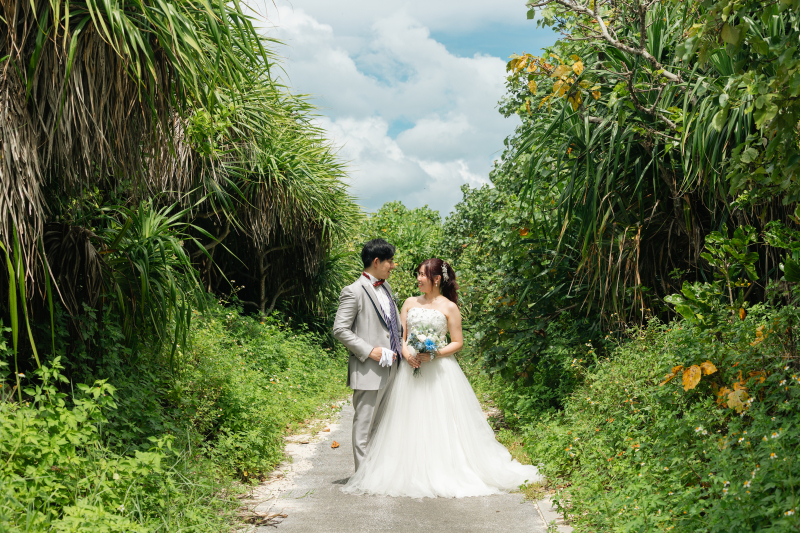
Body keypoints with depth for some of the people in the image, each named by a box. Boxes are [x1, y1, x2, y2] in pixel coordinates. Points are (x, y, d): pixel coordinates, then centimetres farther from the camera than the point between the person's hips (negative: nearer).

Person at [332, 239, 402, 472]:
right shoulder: (354, 291, -11)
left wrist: (402, 346, 8)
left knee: (382, 423, 15)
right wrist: (370, 351, -18)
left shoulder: (385, 286, 14)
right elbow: (340, 330, -14)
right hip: (368, 371, -8)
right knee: (364, 424, 0)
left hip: (390, 367, 8)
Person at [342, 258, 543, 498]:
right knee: (411, 422, 2)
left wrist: (434, 354, -14)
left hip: (439, 371, -3)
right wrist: (406, 352, -8)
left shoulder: (449, 307, 0)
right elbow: (400, 335, 11)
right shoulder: (410, 303, 11)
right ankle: (413, 472, 9)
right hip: (411, 369, 3)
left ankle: (445, 473, 6)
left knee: (440, 422, -3)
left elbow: (457, 342, 0)